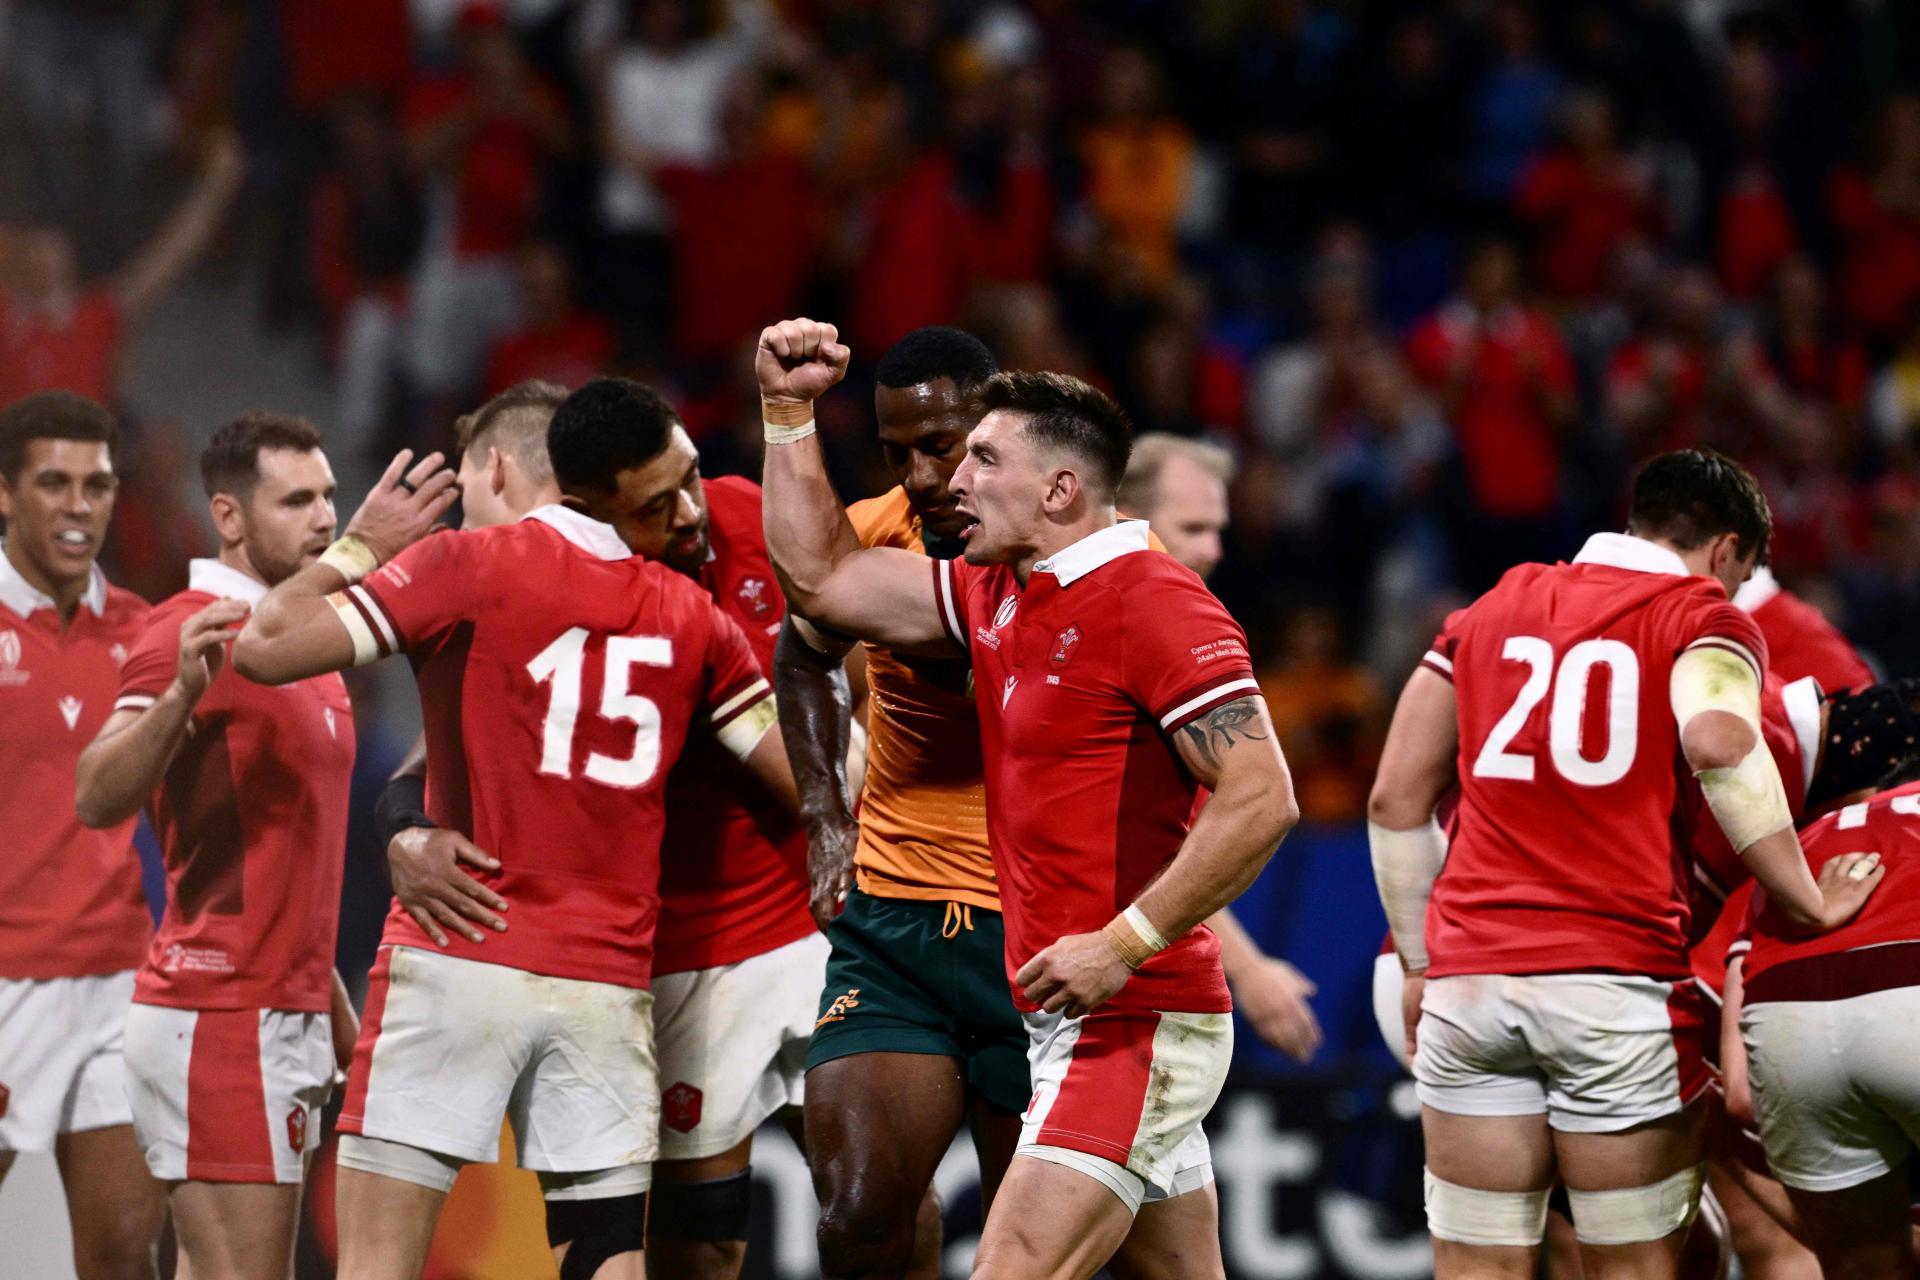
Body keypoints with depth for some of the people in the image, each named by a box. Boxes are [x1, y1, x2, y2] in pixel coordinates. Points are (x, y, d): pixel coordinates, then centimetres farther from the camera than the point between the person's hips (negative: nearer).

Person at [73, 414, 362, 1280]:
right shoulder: (191, 634, -13)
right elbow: (98, 799, -28)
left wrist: (336, 1013, 24)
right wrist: (179, 695, -44)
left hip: (286, 1018, 9)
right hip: (219, 1020, -9)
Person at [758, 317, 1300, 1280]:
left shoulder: (1154, 605, -15)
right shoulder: (995, 596, 12)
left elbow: (1261, 800, -22)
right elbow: (822, 580, 22)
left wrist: (1123, 945, -23)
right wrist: (787, 411, 15)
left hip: (1133, 1020, -9)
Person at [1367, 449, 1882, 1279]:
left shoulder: (1490, 612, 20)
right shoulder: (1702, 618, 4)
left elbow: (1396, 803, 18)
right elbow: (1717, 743, -18)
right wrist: (1810, 904, -13)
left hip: (1470, 982, 4)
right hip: (1620, 980, -4)